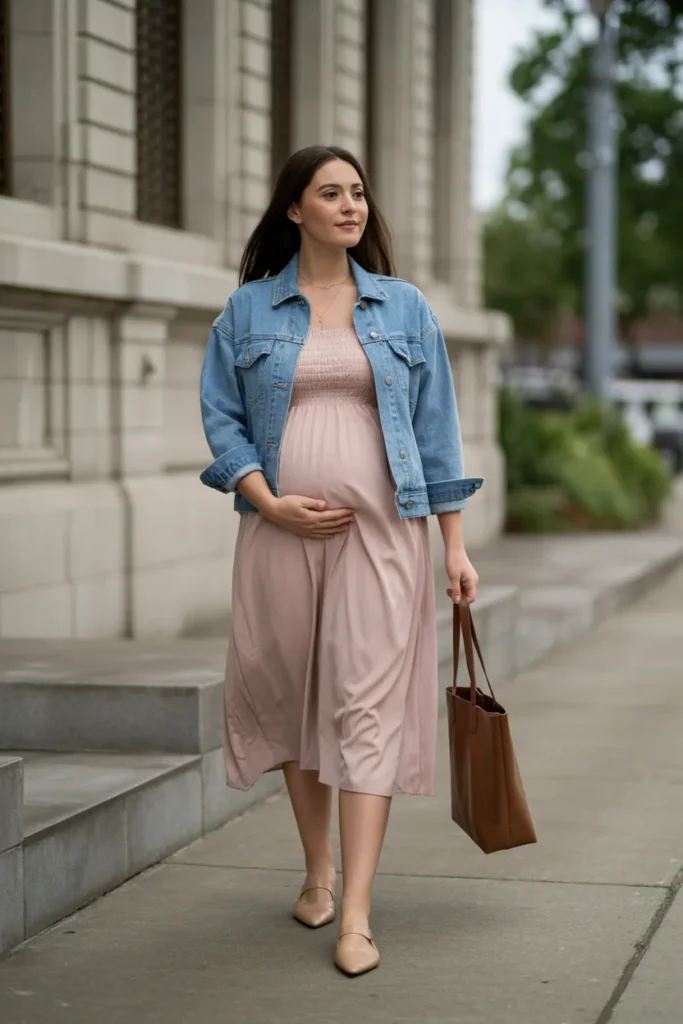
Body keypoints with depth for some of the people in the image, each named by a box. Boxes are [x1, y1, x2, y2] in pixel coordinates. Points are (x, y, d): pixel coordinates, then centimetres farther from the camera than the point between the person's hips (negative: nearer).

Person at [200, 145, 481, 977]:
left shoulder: (404, 309, 8)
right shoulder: (247, 311, 7)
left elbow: (436, 428, 8)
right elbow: (221, 416, 5)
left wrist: (456, 546, 4)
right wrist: (269, 501, -11)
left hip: (380, 533, -1)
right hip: (282, 534, 1)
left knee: (367, 707, -8)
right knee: (292, 700, 9)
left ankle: (355, 915, -10)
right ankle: (317, 870, 30)